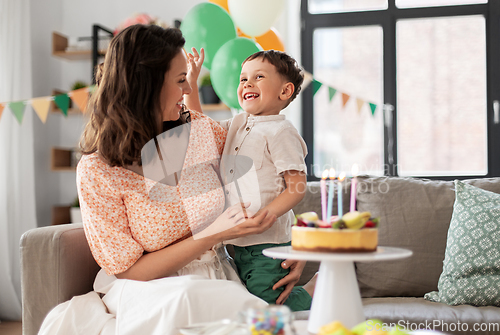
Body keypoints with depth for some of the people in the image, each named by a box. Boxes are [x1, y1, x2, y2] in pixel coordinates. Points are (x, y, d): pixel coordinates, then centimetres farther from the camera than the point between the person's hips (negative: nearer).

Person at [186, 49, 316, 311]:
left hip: (268, 243, -8)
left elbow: (296, 188, -15)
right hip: (241, 243, 8)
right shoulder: (237, 125, 12)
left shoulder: (281, 132, -11)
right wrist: (191, 79, 17)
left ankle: (319, 287, 14)